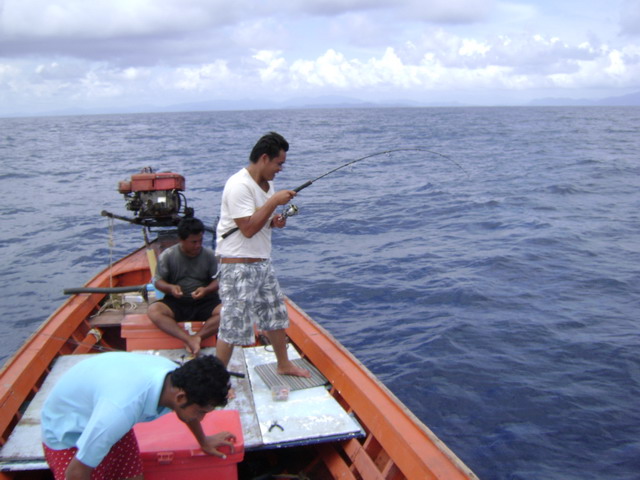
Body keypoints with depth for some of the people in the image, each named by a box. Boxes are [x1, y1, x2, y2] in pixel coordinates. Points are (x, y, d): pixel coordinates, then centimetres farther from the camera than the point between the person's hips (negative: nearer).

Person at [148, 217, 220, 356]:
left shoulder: (209, 255, 1)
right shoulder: (167, 255, 0)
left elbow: (217, 281, 3)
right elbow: (158, 281, 3)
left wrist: (206, 290, -20)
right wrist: (170, 288, -20)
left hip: (204, 301, 0)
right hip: (176, 302, 0)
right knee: (153, 310, -31)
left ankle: (196, 337, -29)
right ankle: (189, 339, -36)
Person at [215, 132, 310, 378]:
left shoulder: (266, 184, 10)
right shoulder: (239, 186, -20)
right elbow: (248, 228, -25)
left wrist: (274, 222, 0)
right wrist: (274, 202, -22)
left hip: (262, 263, 9)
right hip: (238, 267, -9)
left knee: (276, 316, 20)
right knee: (232, 328, -2)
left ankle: (284, 365, 38)